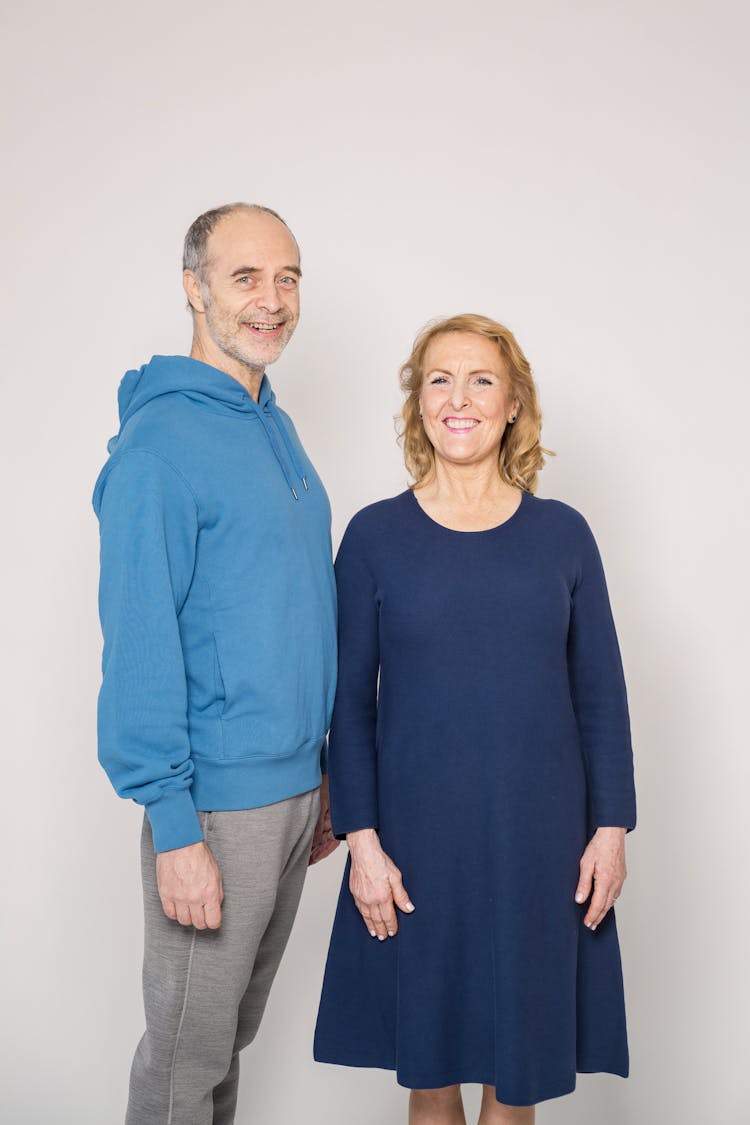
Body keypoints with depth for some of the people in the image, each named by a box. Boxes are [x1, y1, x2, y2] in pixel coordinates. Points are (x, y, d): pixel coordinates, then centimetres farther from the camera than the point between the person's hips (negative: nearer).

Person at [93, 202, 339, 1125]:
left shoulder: (276, 427, 10)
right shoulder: (160, 443, -16)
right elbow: (139, 650, -19)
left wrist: (321, 776, 15)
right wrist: (174, 829, -20)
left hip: (295, 789, 8)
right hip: (218, 803, -8)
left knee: (236, 1029, 22)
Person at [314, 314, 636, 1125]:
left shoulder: (562, 534, 1)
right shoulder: (375, 535, -2)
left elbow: (600, 693, 5)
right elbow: (351, 700, -1)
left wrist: (611, 827, 1)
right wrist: (361, 838, -6)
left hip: (539, 835, 1)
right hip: (418, 836, -1)